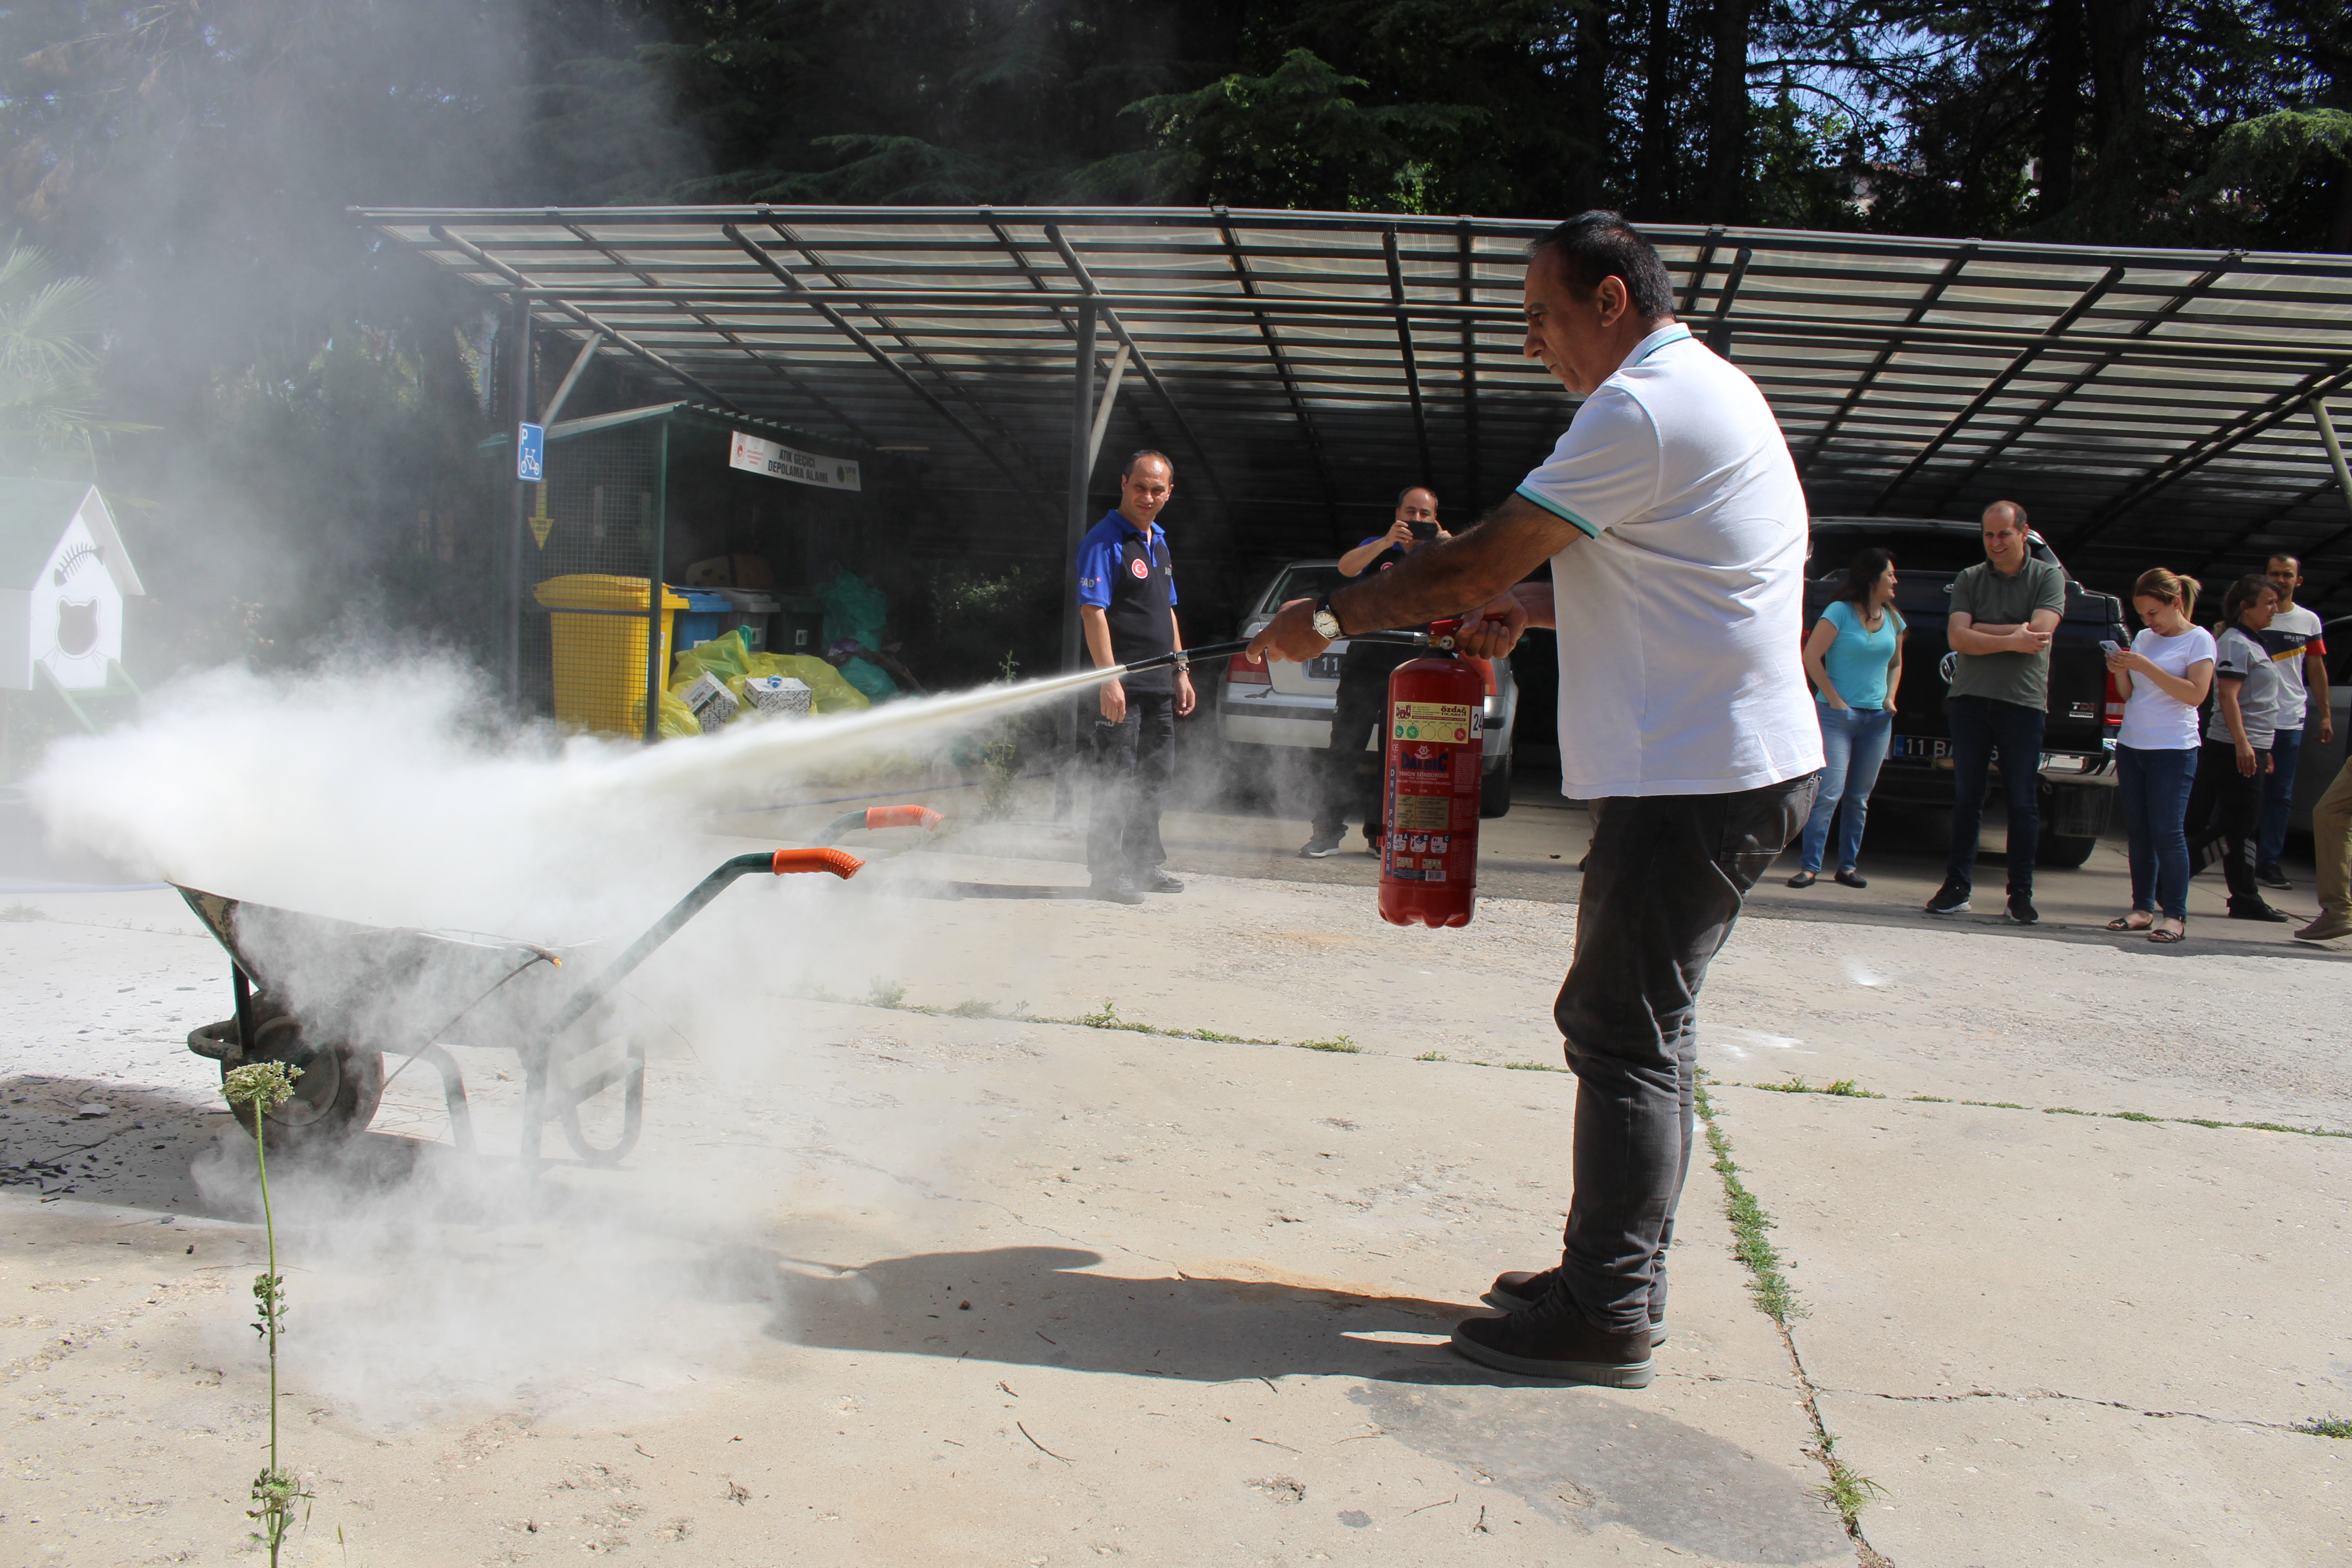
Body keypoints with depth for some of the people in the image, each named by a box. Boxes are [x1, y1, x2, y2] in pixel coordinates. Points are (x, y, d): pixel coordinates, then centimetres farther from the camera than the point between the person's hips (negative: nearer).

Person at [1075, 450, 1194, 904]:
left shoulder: (1158, 542, 17)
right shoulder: (1104, 540, -10)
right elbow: (1092, 612, -17)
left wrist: (1181, 673, 19)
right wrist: (1109, 679, -24)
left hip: (1159, 684, 9)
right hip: (1124, 686, -9)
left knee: (1154, 776, 14)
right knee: (1117, 779, -6)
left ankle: (1146, 864, 24)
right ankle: (1107, 873, 1)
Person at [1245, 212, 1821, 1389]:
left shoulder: (1643, 410, -15)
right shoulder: (1705, 390, 19)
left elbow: (1479, 561, -15)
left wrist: (1332, 616, -5)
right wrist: (1533, 605, 10)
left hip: (1699, 778, -11)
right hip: (1736, 762, 11)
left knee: (1620, 1029, -6)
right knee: (1643, 1019, 15)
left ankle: (1606, 1314, 1)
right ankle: (1623, 1271, 25)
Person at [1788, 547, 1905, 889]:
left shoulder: (1893, 618, 12)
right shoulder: (1841, 612, -7)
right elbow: (1812, 657, -10)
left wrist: (1890, 698, 9)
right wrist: (1835, 700, -11)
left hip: (1877, 719, 6)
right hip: (1838, 716, -6)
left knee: (1859, 799, 8)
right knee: (1829, 793, -12)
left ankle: (1848, 866, 15)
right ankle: (1809, 866, -8)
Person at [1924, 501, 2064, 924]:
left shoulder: (2048, 576, 5)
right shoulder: (1969, 579, 9)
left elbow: (2039, 632, -11)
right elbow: (1958, 638, -5)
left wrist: (1981, 630, -7)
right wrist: (2011, 639, -14)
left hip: (2024, 702, -2)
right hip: (1970, 699, 2)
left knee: (2023, 803, 1)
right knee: (1966, 798, 3)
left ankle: (2021, 894, 6)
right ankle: (1957, 888, 7)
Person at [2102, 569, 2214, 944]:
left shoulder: (2199, 639, -2)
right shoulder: (2144, 638, 14)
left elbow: (2196, 694, -14)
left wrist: (2146, 667, -17)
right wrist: (2120, 672, -3)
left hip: (2174, 749, -6)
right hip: (2131, 745, 6)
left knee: (2167, 832, -8)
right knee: (2138, 832, 5)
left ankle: (2175, 915, -4)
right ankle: (2143, 908, 10)